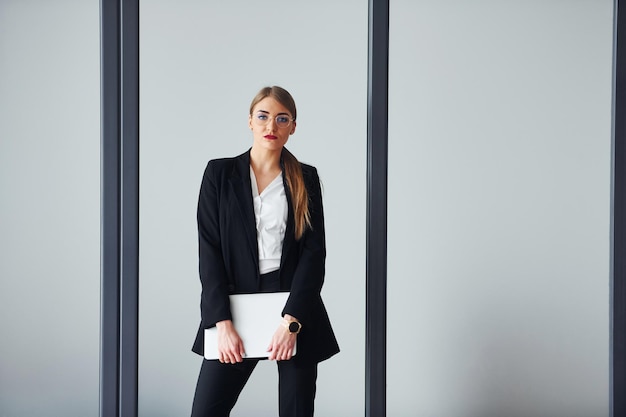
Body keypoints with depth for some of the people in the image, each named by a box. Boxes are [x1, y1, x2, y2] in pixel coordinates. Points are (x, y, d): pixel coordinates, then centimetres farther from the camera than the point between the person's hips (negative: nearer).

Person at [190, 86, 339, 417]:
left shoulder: (305, 179, 6)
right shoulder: (220, 173, 4)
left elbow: (314, 252, -1)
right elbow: (209, 250, -2)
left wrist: (292, 320, -13)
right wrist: (222, 322, -11)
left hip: (295, 308, 0)